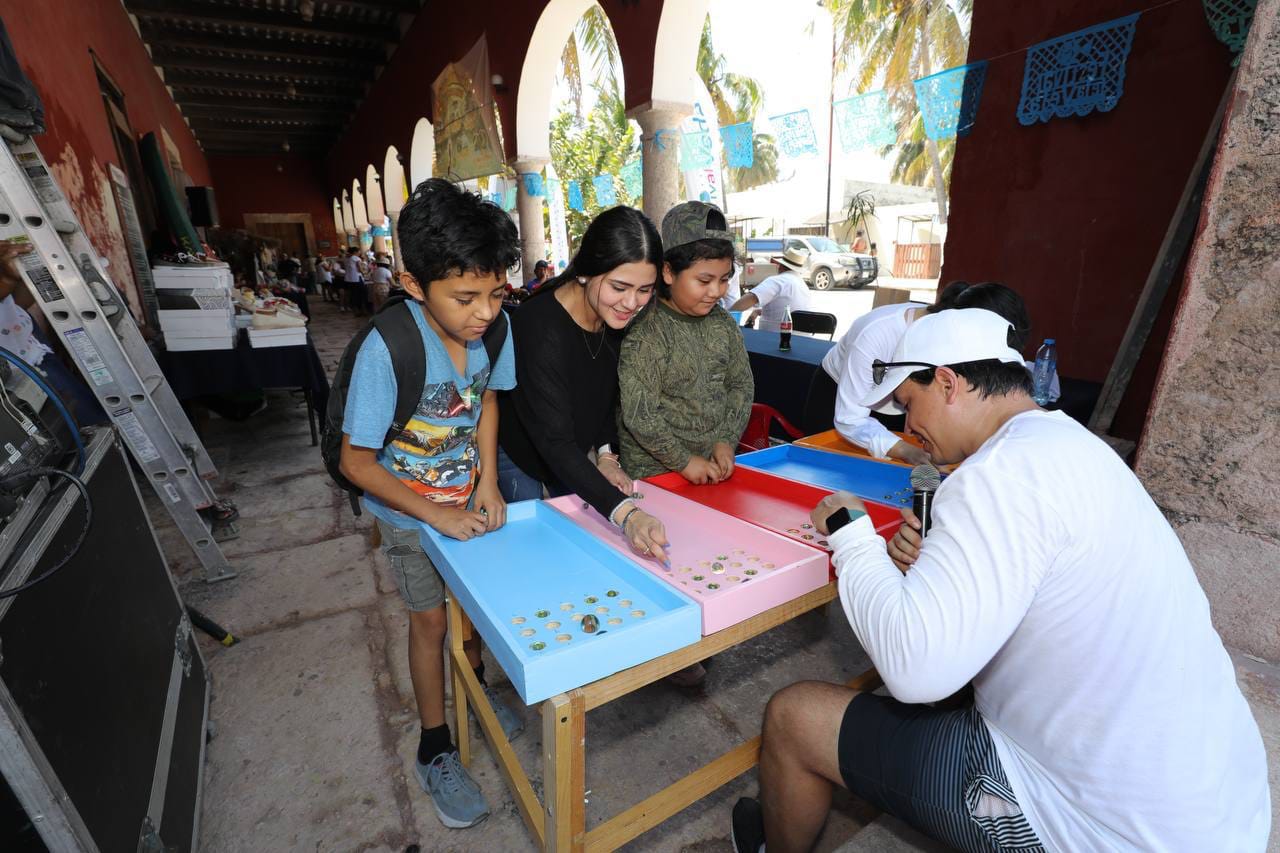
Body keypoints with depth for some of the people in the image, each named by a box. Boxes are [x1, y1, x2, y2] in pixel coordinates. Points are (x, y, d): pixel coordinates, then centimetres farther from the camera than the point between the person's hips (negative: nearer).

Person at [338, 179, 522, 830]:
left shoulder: (495, 326, -19)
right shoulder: (387, 350, -32)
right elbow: (356, 463, -22)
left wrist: (487, 480, -10)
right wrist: (435, 513, -24)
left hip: (470, 497, 4)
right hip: (411, 510, -4)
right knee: (430, 619, 11)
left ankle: (474, 685, 51)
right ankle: (435, 749, 36)